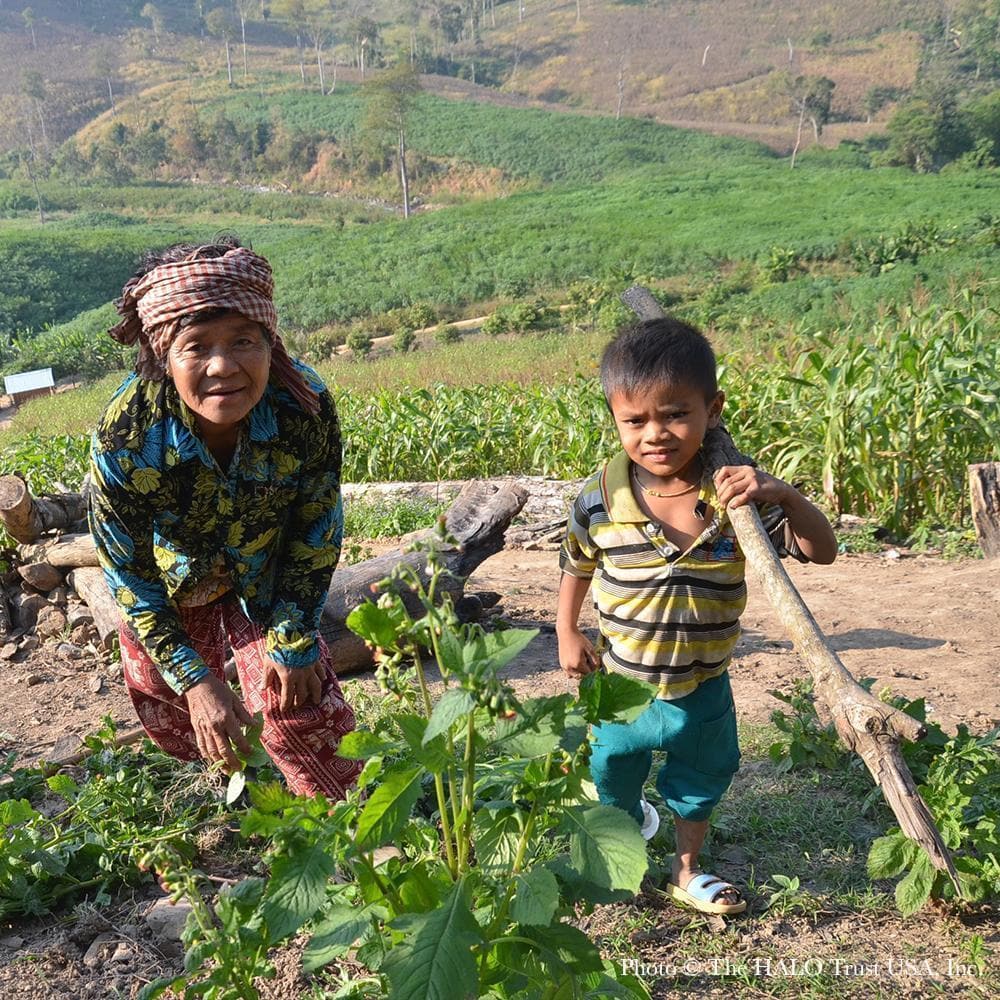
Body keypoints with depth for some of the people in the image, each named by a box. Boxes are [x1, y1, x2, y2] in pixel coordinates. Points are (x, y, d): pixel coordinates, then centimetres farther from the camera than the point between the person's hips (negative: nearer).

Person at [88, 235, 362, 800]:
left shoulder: (306, 407, -33)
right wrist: (195, 680, -24)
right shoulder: (126, 438, -36)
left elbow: (317, 534, -16)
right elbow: (130, 578, -21)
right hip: (171, 582, 1)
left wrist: (294, 643, -10)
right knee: (173, 718, 16)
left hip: (267, 575, 0)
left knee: (296, 704, -2)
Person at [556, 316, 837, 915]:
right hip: (621, 682, 0)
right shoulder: (602, 499, -19)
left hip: (703, 687, 1)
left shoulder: (734, 493, -20)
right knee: (614, 775, 25)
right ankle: (628, 818, 60)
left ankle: (687, 871, 51)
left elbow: (823, 551, -20)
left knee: (702, 783, 24)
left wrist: (782, 494, -36)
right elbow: (576, 566, 0)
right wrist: (568, 635, 0)